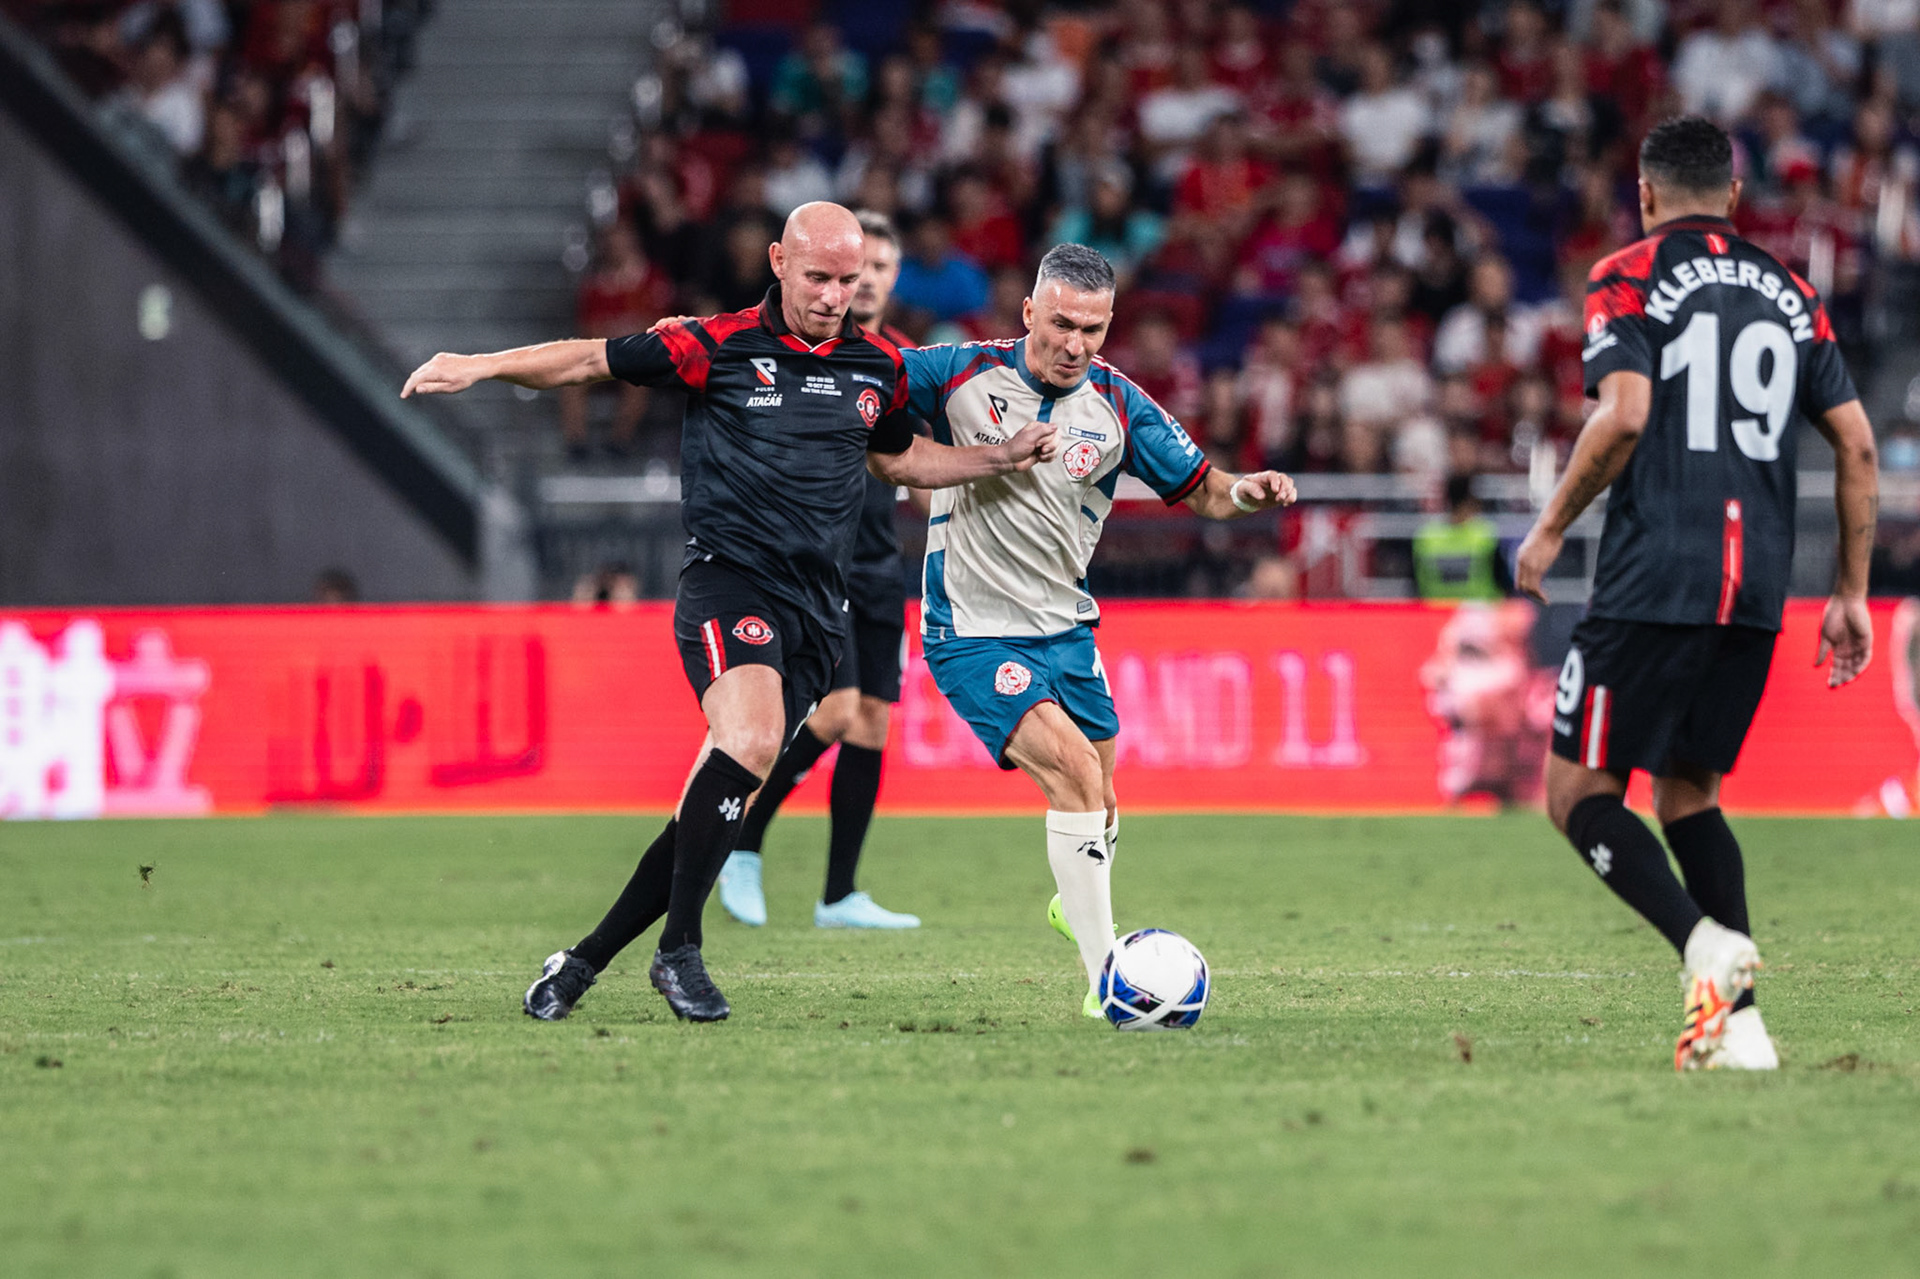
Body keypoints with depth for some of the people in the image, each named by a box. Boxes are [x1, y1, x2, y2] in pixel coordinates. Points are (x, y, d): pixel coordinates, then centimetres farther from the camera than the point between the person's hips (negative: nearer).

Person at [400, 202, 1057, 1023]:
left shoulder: (877, 368, 12)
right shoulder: (720, 347, -3)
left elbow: (897, 458, 30)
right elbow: (593, 362, 3)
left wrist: (1001, 458, 18)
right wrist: (480, 366, -6)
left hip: (814, 608, 5)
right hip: (726, 580, -5)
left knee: (720, 804, 1)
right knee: (752, 740, -30)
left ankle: (585, 960, 12)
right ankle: (679, 951, -20)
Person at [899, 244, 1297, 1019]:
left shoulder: (1119, 406, -2)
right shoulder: (963, 375, -9)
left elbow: (1200, 490, 3)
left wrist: (1247, 492, -18)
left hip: (1065, 629, 5)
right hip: (975, 631, -5)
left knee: (1099, 809, 14)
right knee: (1074, 768, -23)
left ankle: (1077, 908, 50)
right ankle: (1105, 978, -21)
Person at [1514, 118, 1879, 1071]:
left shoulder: (1630, 278, 0)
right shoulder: (1790, 295, 15)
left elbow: (1624, 416, -15)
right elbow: (1856, 445, 11)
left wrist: (1550, 529, -3)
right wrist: (1851, 592, 16)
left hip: (1654, 581, -5)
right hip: (1756, 595, 5)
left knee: (1578, 793, 3)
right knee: (1688, 794, 18)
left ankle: (1705, 946, -21)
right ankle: (1737, 1021, 5)